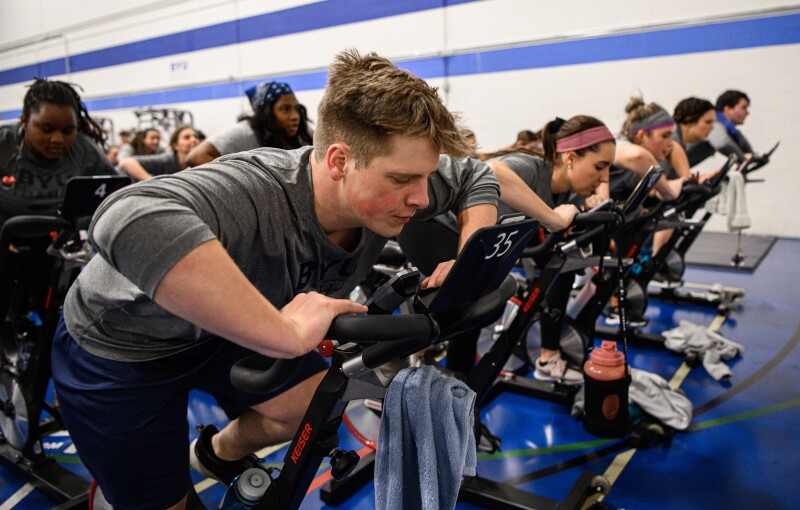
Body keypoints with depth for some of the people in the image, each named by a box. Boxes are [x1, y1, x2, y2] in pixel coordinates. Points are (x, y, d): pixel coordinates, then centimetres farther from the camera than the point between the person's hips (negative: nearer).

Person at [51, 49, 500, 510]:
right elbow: (133, 221, -61)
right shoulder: (255, 192, -42)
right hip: (119, 347, -5)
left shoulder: (388, 181, -20)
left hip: (224, 327, 6)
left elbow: (478, 180, -4)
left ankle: (222, 453, 28)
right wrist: (288, 332, -57)